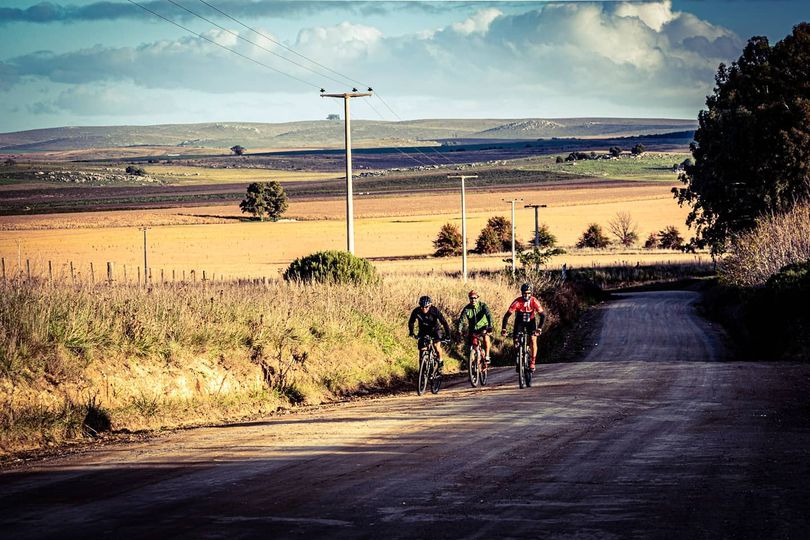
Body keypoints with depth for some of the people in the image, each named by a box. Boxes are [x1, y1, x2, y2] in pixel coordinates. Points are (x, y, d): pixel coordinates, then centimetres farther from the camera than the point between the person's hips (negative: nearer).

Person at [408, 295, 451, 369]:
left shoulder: (435, 310, -30)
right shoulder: (416, 311, -26)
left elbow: (444, 322, -29)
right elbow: (411, 322, -11)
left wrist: (448, 335, -33)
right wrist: (411, 333, -23)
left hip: (435, 329, -2)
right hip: (423, 331, 2)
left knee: (436, 344, -21)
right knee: (422, 349, -8)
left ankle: (440, 360, 2)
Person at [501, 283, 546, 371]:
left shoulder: (534, 301, -27)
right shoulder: (517, 302, -29)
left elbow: (543, 316, -26)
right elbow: (507, 315, -29)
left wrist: (539, 329, -38)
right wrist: (503, 329, -38)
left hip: (531, 321, 0)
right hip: (520, 321, 0)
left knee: (533, 340, -19)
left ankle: (532, 363, -12)